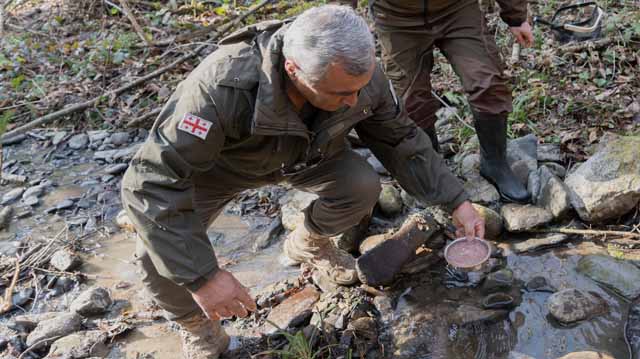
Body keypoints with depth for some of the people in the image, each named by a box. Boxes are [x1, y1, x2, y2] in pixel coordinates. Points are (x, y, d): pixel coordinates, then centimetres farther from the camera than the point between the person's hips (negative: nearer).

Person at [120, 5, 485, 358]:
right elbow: (152, 182, -42)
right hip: (215, 163, -3)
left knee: (362, 187, -20)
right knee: (162, 251, -23)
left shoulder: (362, 76, -28)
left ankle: (309, 243, 15)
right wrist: (202, 276, -45)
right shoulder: (222, 89, -45)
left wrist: (456, 200, -16)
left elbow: (401, 139, -11)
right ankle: (198, 328, 11)